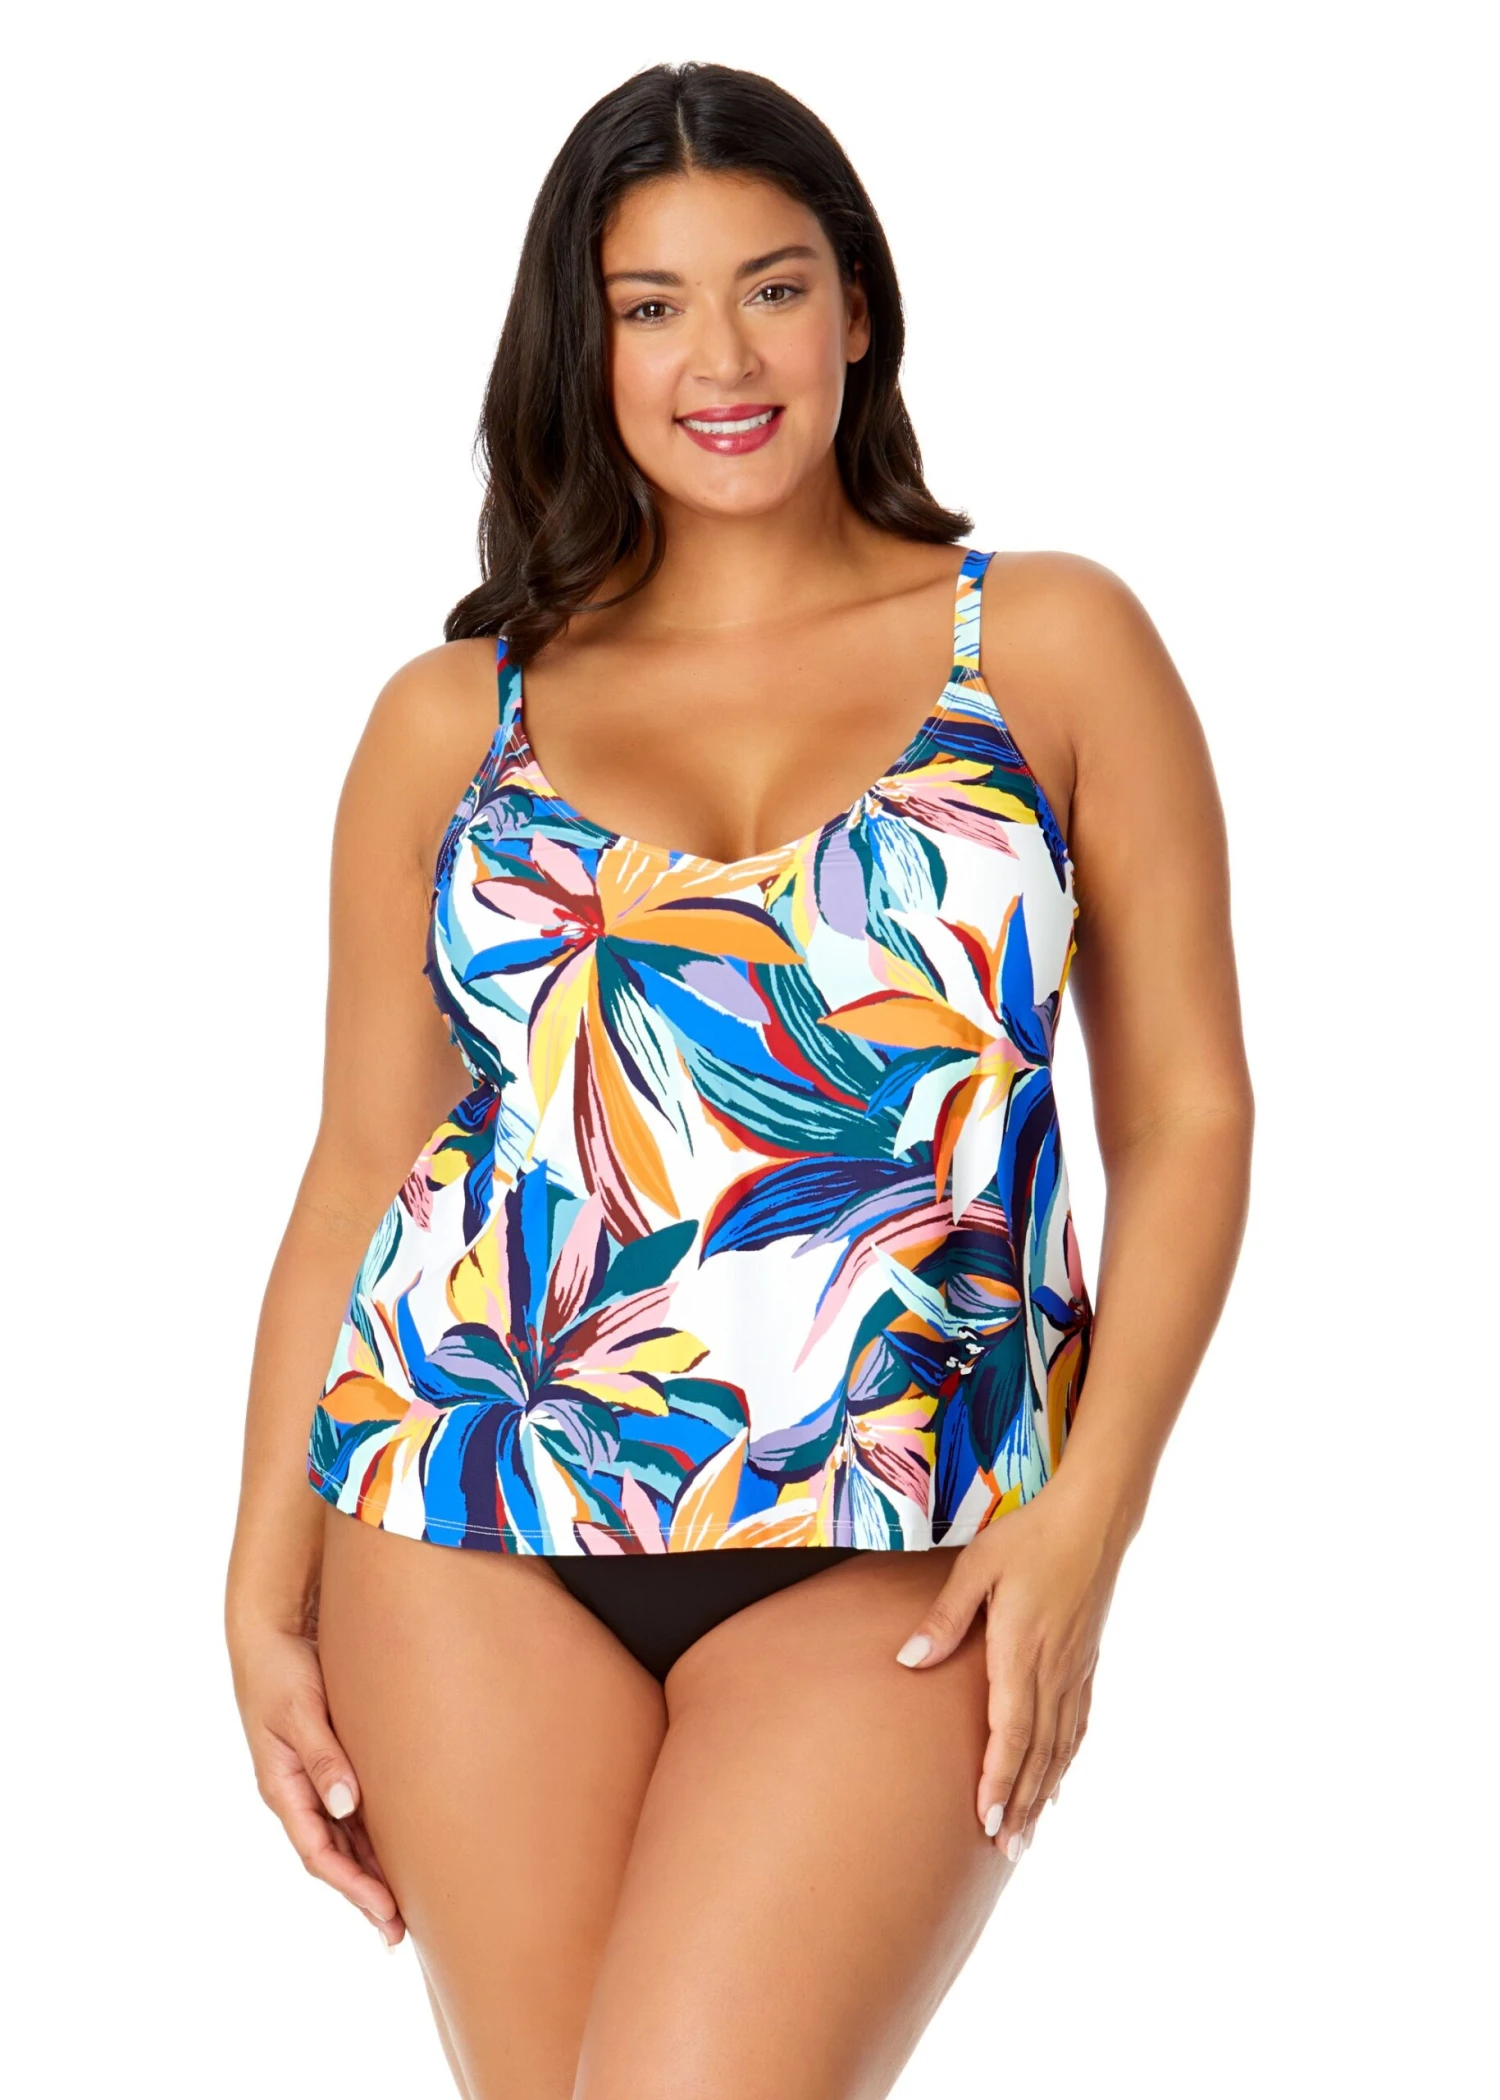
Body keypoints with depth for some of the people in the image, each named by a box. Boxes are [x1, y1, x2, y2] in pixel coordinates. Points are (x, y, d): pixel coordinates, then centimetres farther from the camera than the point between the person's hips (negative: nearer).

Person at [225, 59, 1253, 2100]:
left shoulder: (1052, 646, 7)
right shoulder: (450, 720, 11)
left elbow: (1187, 1108, 3)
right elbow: (360, 1167, 11)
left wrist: (1090, 1512, -8)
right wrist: (266, 1589, 5)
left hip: (896, 1571, -2)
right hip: (474, 1535, 2)